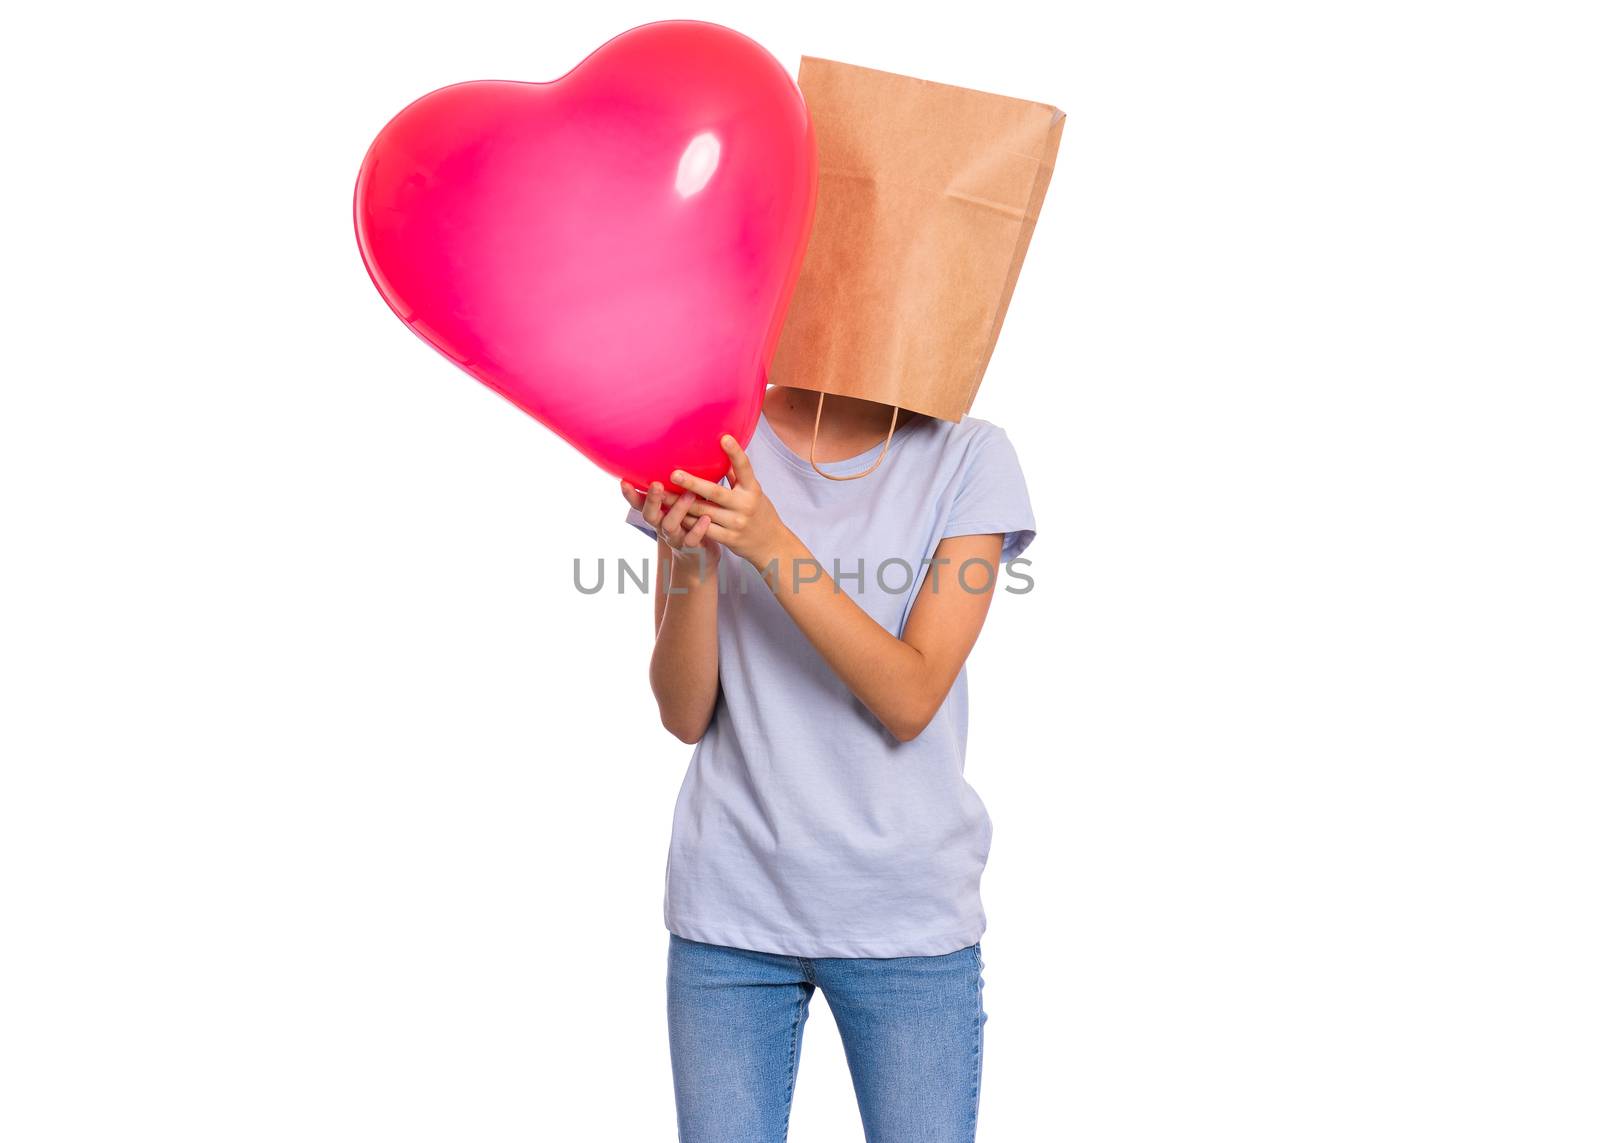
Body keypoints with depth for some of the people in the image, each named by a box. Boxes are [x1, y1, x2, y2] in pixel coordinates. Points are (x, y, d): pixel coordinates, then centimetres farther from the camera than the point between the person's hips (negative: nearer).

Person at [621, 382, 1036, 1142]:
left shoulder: (967, 456, -4)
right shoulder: (711, 442, -1)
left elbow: (910, 701, -14)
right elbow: (685, 716, -4)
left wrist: (771, 543, -24)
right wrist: (691, 554, -21)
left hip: (906, 914, -1)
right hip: (731, 904, 1)